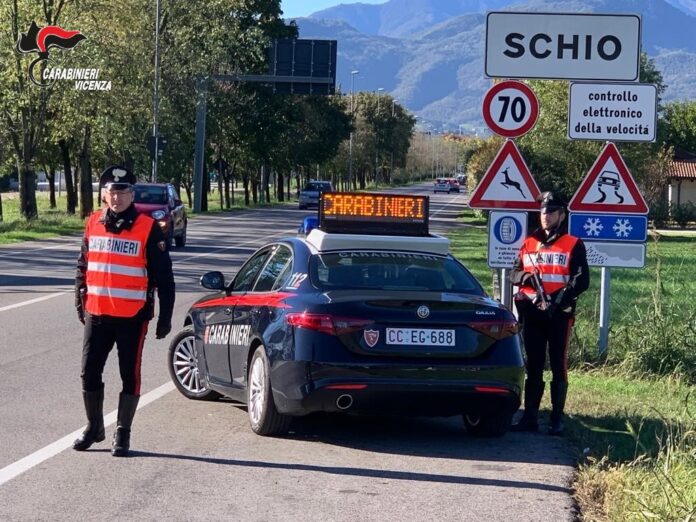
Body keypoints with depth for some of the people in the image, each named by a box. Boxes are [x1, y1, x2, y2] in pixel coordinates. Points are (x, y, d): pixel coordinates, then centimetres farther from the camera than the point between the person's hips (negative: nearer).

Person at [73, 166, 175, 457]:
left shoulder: (147, 228, -7)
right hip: (96, 315, 4)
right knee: (89, 373, 7)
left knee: (130, 375, 4)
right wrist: (80, 304, 18)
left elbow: (163, 277, -3)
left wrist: (165, 317, -4)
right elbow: (82, 267, 17)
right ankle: (94, 427, 25)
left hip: (133, 318, -4)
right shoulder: (93, 224, 5)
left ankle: (123, 434, 16)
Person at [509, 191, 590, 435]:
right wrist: (525, 277, -6)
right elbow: (514, 273, 17)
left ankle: (557, 419, 4)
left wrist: (562, 297, -20)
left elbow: (581, 280, -6)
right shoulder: (529, 243, 14)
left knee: (559, 366, 0)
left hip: (559, 314, -4)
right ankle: (530, 417, 9)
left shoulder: (573, 245, 0)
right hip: (532, 313, 4)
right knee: (533, 366, 6)